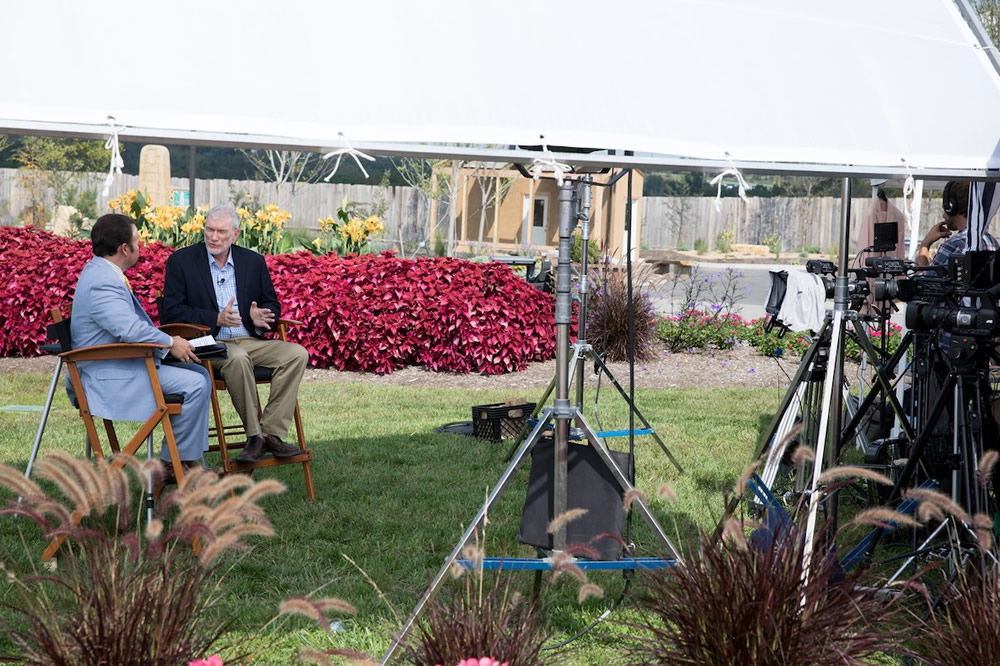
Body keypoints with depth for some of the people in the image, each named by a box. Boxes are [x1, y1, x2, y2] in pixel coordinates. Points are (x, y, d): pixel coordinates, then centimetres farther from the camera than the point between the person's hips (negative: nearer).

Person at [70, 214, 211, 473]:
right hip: (110, 376, -11)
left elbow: (133, 324, 21)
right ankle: (178, 460, -4)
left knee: (200, 374, 12)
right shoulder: (103, 282, -22)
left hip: (123, 364, 11)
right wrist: (170, 343, -17)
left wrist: (166, 340, 7)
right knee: (195, 385, -18)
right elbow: (129, 328, -31)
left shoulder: (101, 272, 13)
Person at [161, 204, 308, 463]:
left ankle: (271, 433, -21)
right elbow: (171, 313, -5)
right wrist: (216, 319, -18)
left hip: (250, 340, 5)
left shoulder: (254, 261, 13)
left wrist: (260, 317, -7)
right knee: (237, 358, -37)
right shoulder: (181, 261, 2)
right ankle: (255, 435, -26)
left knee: (297, 354, -20)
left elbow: (272, 306, 19)